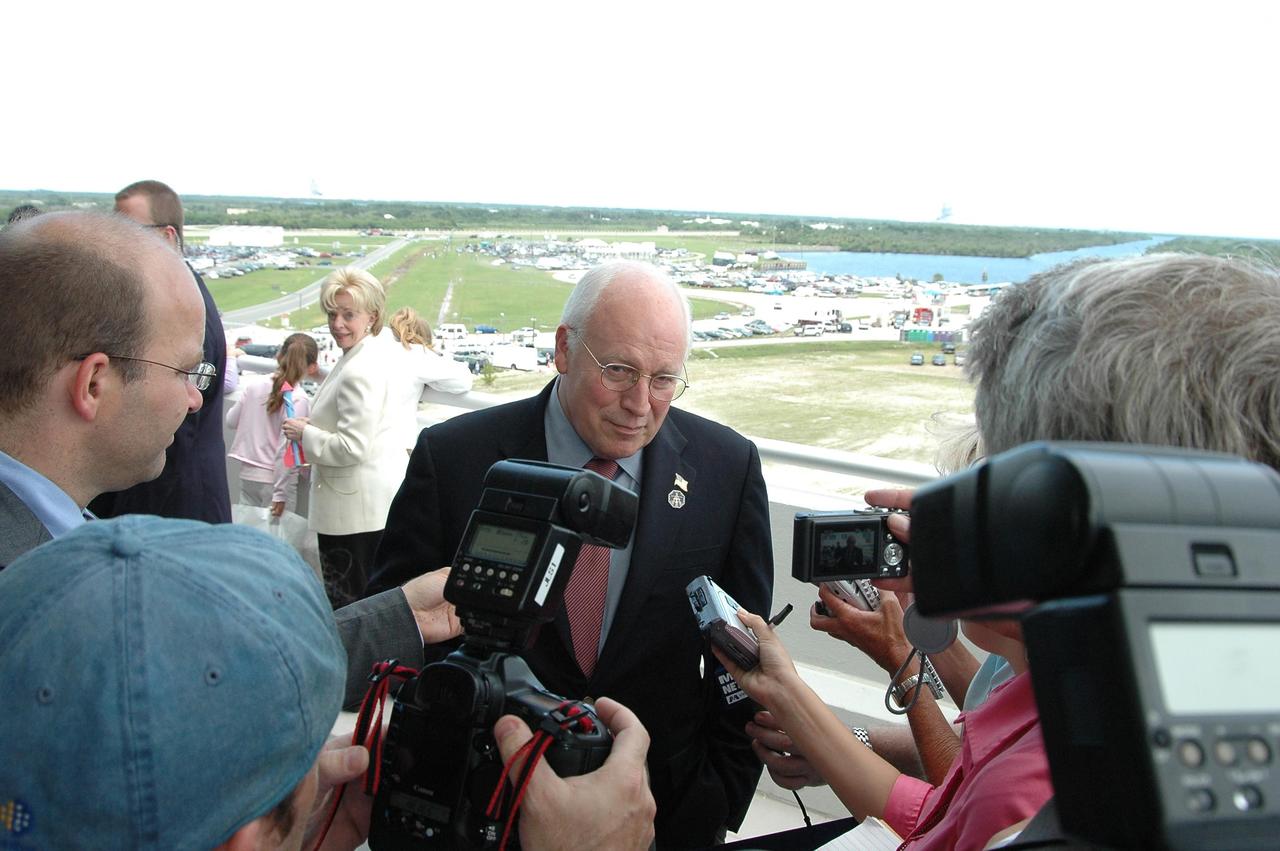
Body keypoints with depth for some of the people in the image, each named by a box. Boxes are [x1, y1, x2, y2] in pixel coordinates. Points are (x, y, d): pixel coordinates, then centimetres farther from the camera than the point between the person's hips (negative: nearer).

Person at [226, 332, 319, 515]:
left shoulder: (253, 386, -1)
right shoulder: (299, 400, -17)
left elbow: (231, 421, 11)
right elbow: (287, 449, -19)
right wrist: (281, 494, -15)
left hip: (247, 474, 6)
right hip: (273, 480, -5)